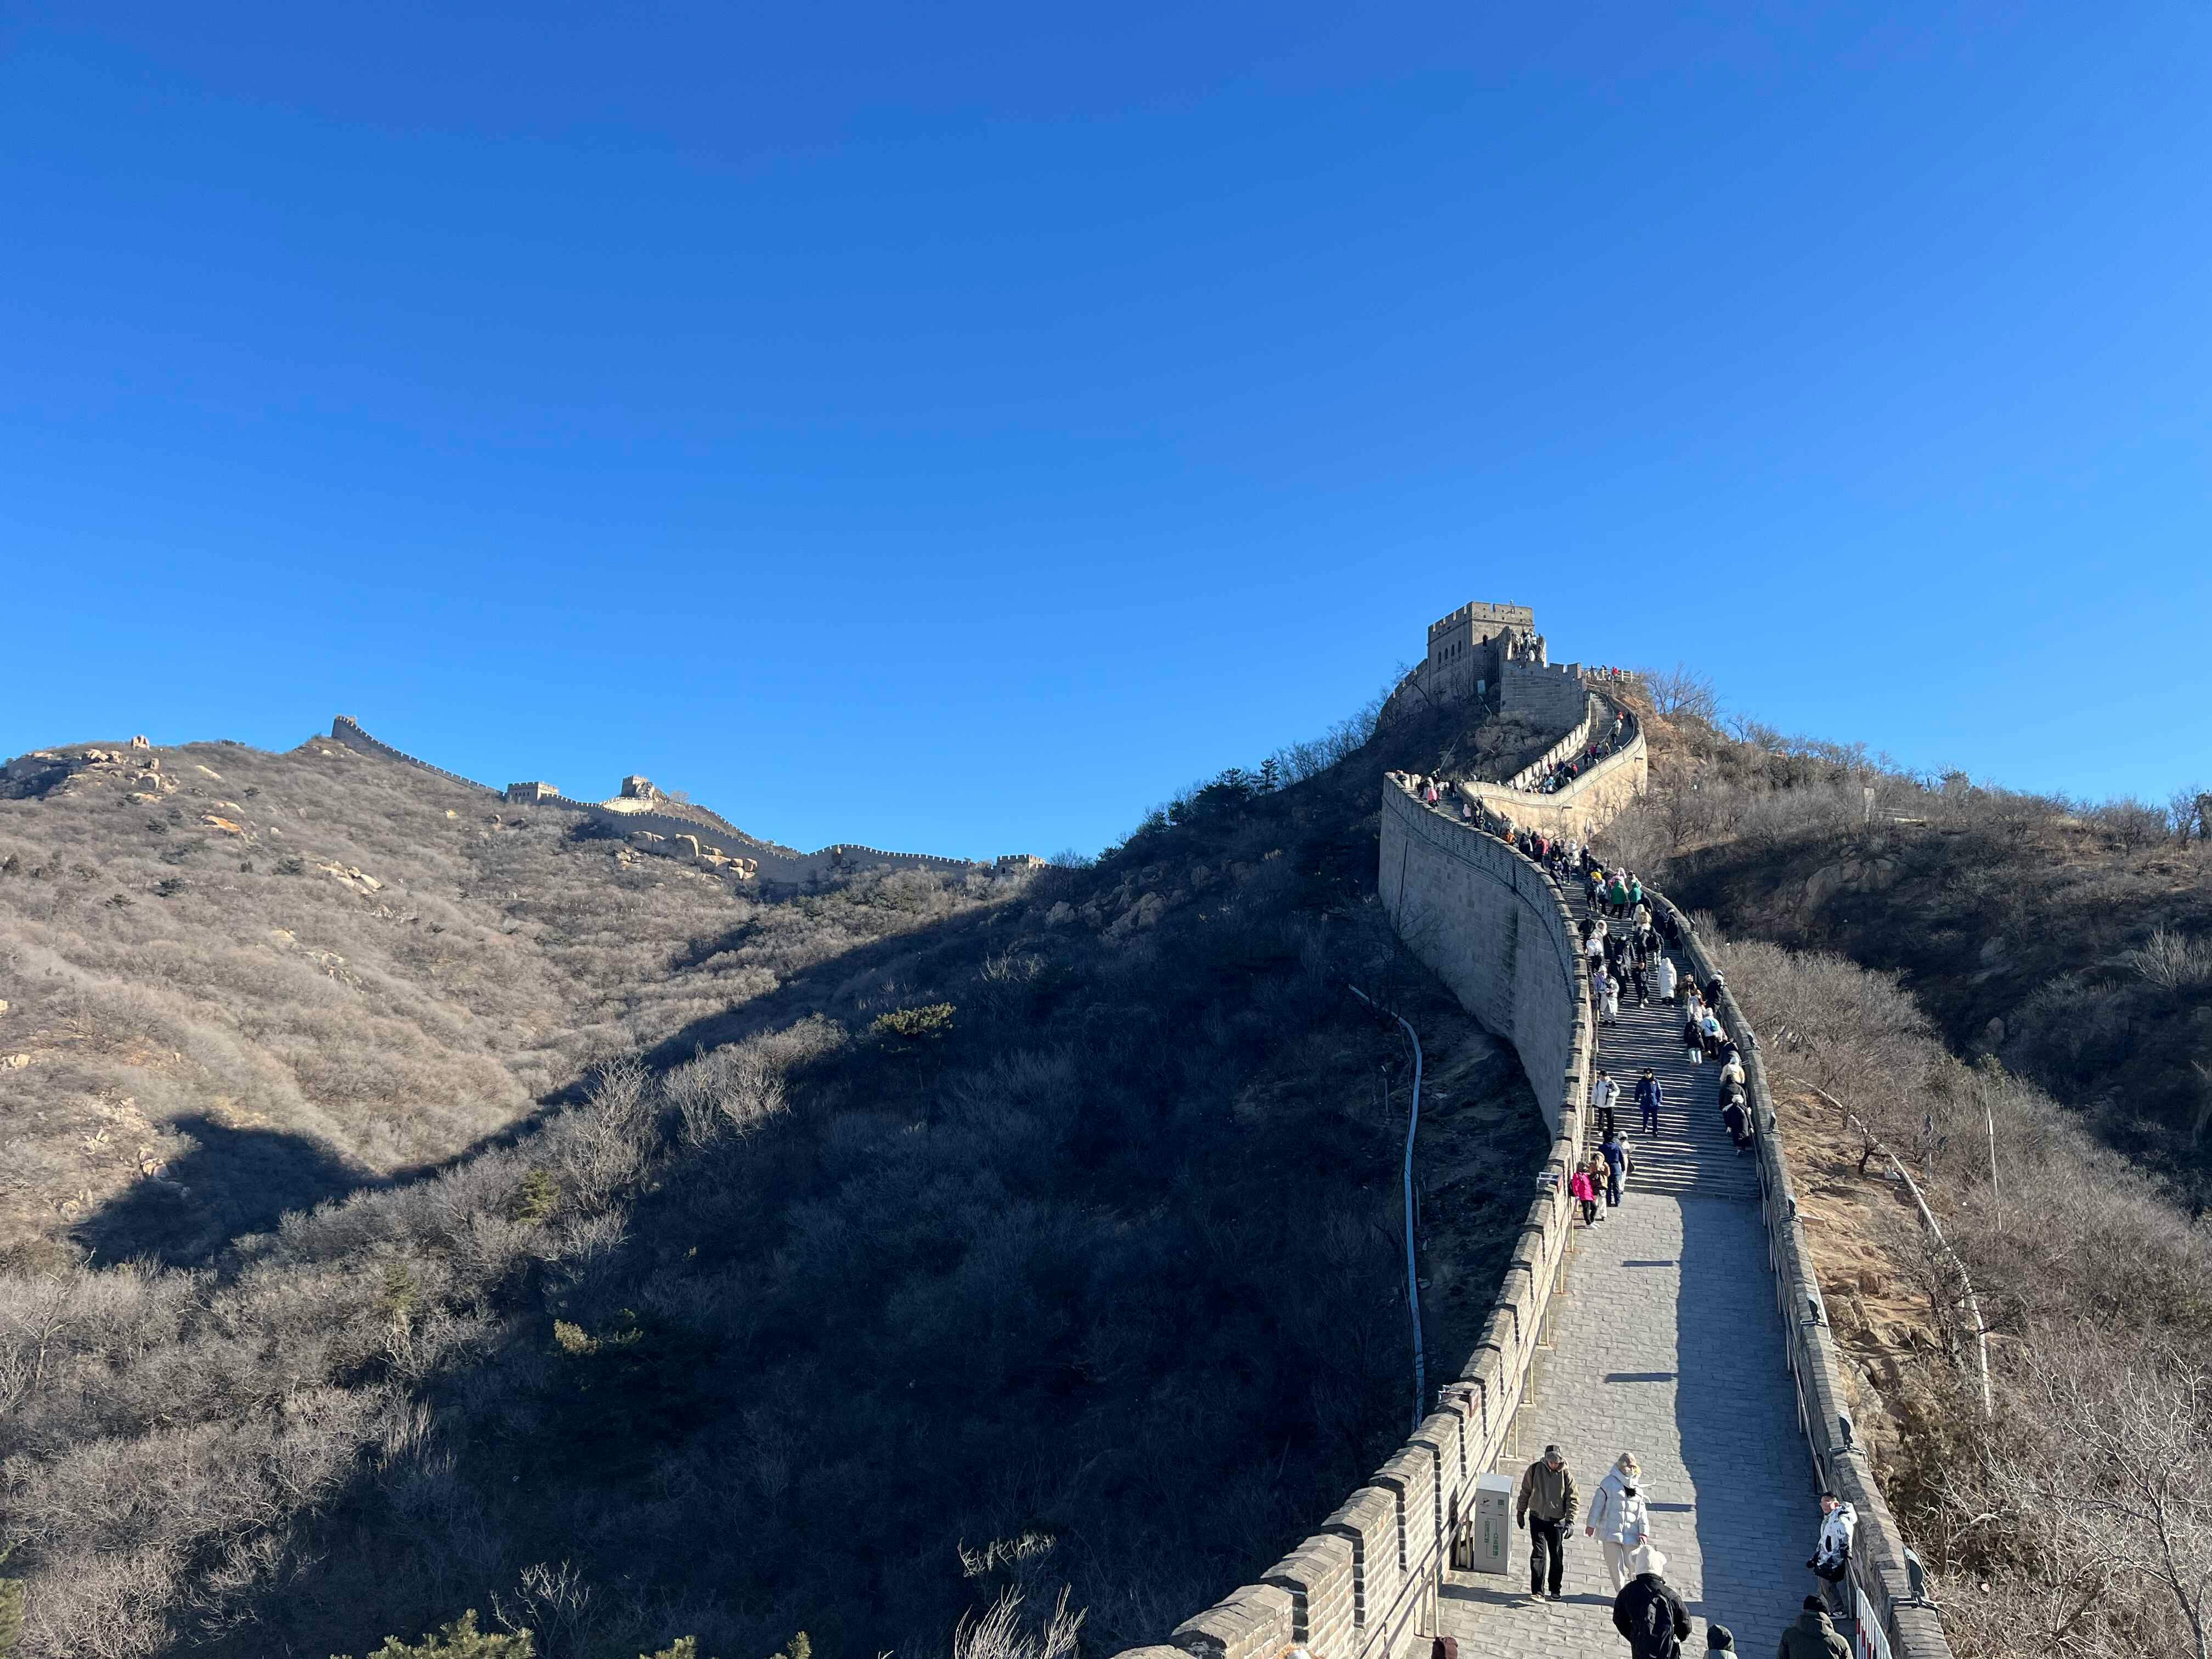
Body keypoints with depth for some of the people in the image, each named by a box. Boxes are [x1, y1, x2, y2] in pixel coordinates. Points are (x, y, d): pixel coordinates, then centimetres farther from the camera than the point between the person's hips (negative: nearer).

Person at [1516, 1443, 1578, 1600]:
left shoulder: (1566, 1475, -8)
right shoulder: (1535, 1470, -7)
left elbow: (1572, 1500, -4)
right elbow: (1525, 1492, 5)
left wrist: (1570, 1522, -12)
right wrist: (1520, 1512, 9)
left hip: (1557, 1521, 0)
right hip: (1537, 1518, 0)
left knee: (1557, 1555, 7)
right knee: (1539, 1553, -7)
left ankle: (1555, 1589, 24)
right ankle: (1538, 1591, -6)